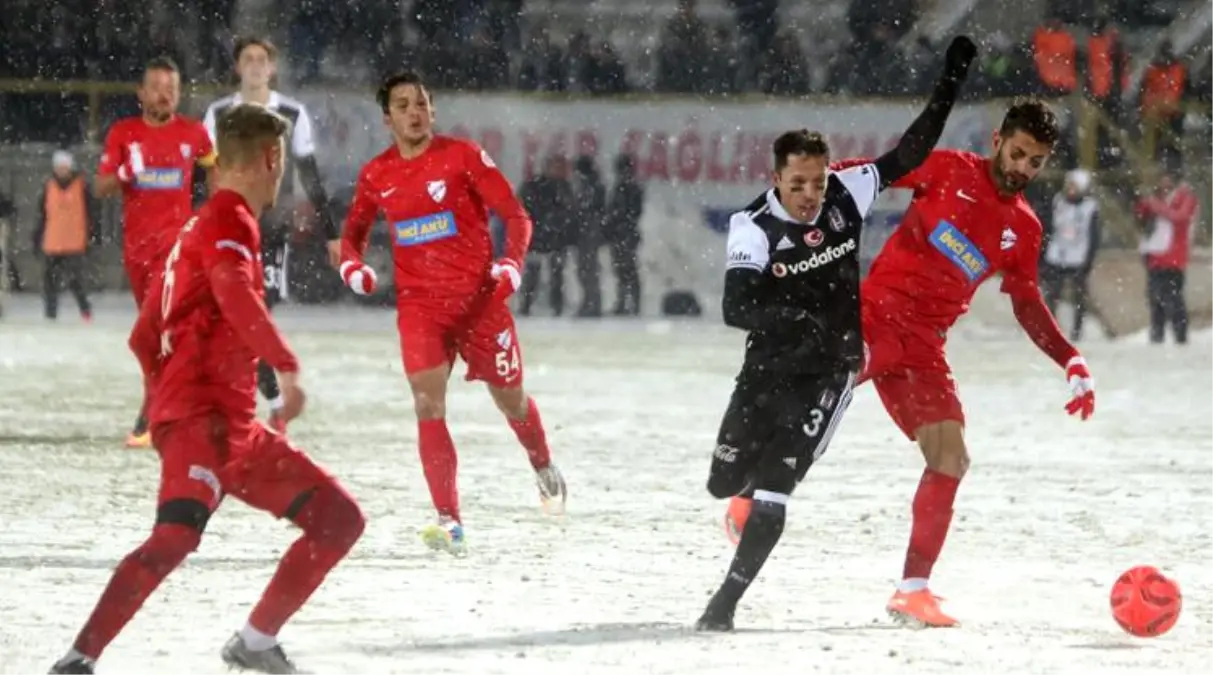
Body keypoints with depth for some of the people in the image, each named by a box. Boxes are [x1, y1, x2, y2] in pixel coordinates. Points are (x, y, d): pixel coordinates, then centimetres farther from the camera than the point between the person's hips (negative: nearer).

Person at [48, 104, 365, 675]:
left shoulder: (202, 227, 25)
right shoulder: (230, 219, -5)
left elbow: (143, 337, 27)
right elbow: (235, 294, -28)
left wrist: (167, 398, 29)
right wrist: (286, 365, -28)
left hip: (235, 425, 10)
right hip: (201, 416, -10)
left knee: (339, 519, 10)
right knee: (177, 534, -31)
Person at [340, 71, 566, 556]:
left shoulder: (463, 156, -5)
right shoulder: (377, 175, 4)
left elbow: (515, 215, -5)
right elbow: (355, 229, 20)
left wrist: (512, 263, -21)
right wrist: (351, 263, -1)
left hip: (479, 296, -1)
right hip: (419, 303, 1)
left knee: (510, 398, 12)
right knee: (428, 403, -17)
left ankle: (544, 468, 46)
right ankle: (449, 522, -17)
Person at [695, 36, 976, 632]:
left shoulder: (845, 196, -8)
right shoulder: (754, 228, -16)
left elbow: (910, 154, 1)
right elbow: (736, 308, -27)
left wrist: (951, 81, -4)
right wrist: (799, 318, -44)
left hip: (829, 369, -1)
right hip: (769, 365, 1)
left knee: (774, 489, -14)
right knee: (725, 482, 11)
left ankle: (727, 600, -9)